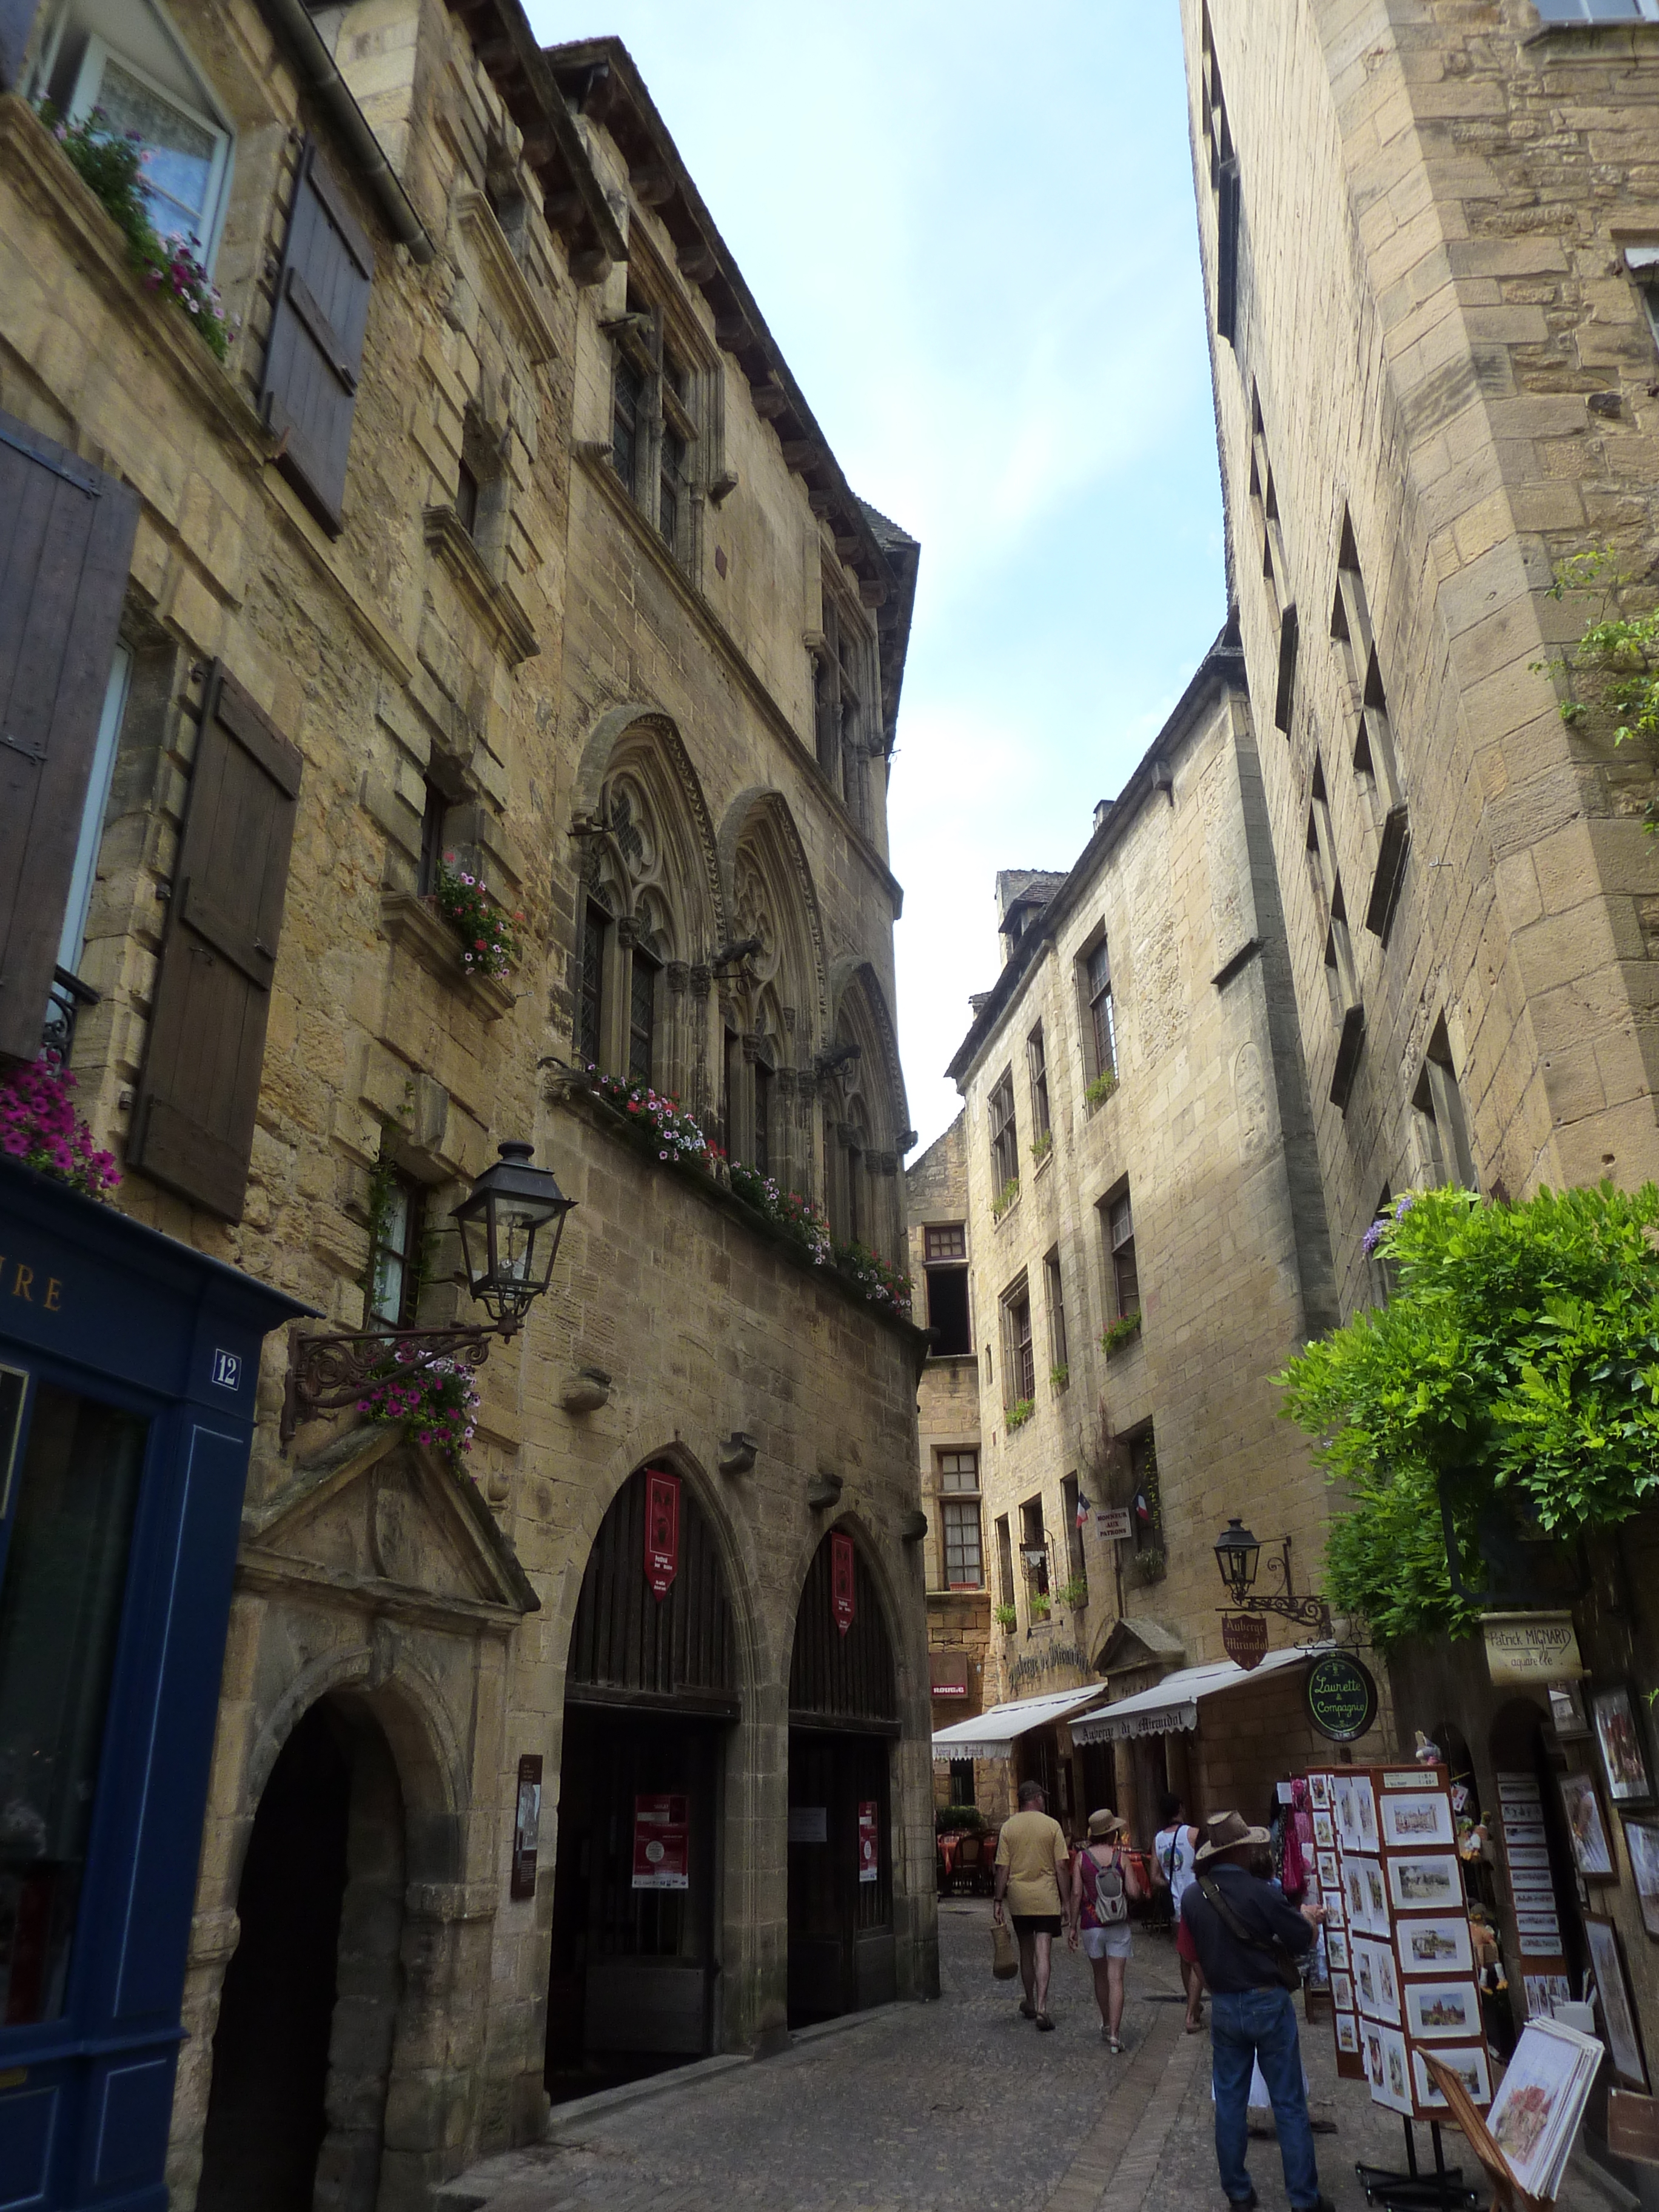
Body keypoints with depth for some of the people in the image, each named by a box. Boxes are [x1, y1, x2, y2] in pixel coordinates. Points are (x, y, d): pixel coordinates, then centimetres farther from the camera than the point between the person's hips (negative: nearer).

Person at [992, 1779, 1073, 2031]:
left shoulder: (1008, 1828, 0)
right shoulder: (1052, 1826, -4)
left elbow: (1002, 1868, -1)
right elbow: (1062, 1867, -4)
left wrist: (998, 1901, 5)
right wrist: (1066, 1901, 2)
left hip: (1019, 1899, 2)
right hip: (1047, 1899, -2)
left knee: (1026, 1952, 17)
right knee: (1043, 1954, -3)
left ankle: (1030, 2003, 29)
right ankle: (1041, 2008, -13)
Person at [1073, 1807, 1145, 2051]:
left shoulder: (1083, 1857, -4)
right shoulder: (1121, 1857, -6)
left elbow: (1076, 1892, -6)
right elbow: (1134, 1892, -10)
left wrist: (1073, 1926, 1)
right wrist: (1141, 1889, 14)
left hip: (1092, 1926, 1)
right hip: (1119, 1927, -1)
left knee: (1100, 1976, 19)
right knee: (1116, 1979, 0)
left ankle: (1107, 2024, 33)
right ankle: (1114, 2034, -7)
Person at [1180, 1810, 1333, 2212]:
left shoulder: (1192, 1897, -6)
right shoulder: (1260, 1891, -21)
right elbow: (1303, 1940, -14)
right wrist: (1308, 1918, 9)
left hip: (1224, 2007, 4)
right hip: (1267, 2002, -4)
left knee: (1230, 2102, 15)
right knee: (1289, 2104, 8)